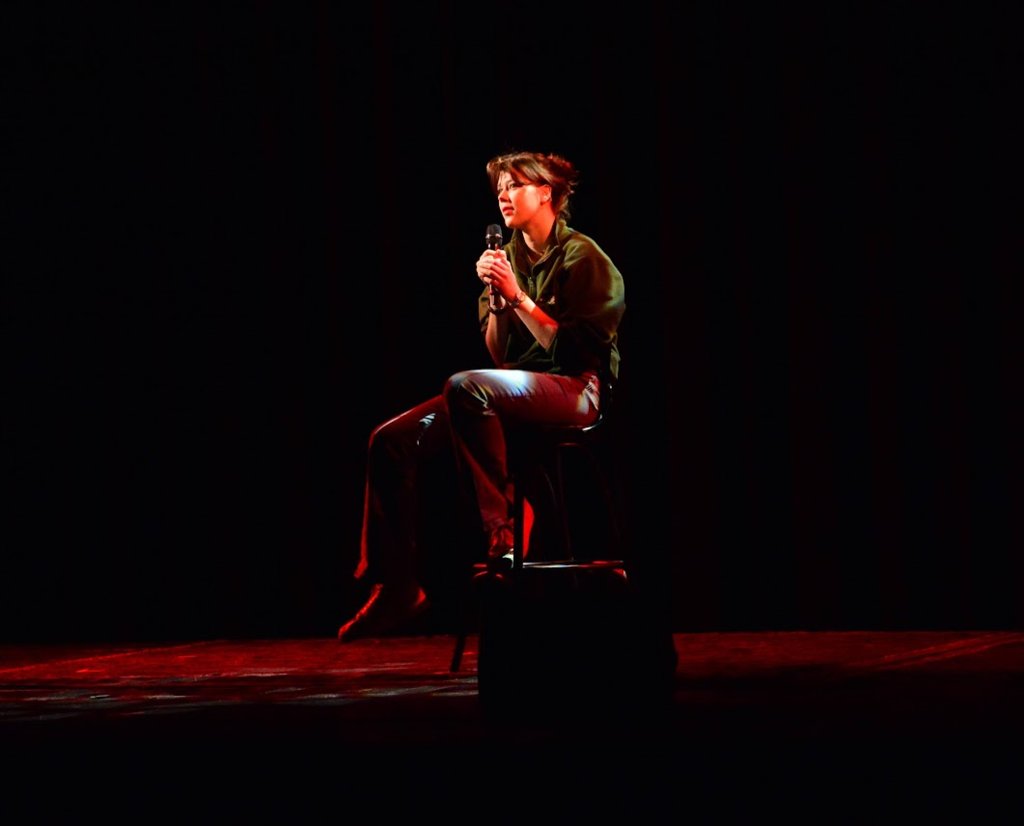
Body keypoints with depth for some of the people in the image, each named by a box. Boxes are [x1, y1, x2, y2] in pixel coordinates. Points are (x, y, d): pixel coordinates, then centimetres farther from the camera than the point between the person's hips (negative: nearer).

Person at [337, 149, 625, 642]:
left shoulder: (582, 257, -5)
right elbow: (497, 352, 11)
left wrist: (517, 296, -15)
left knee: (466, 386, -37)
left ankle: (499, 536, -33)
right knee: (391, 440, -10)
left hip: (573, 389, -7)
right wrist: (495, 298, -6)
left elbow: (571, 348, -12)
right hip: (514, 389, 7)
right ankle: (396, 586, -9)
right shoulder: (508, 258, 14)